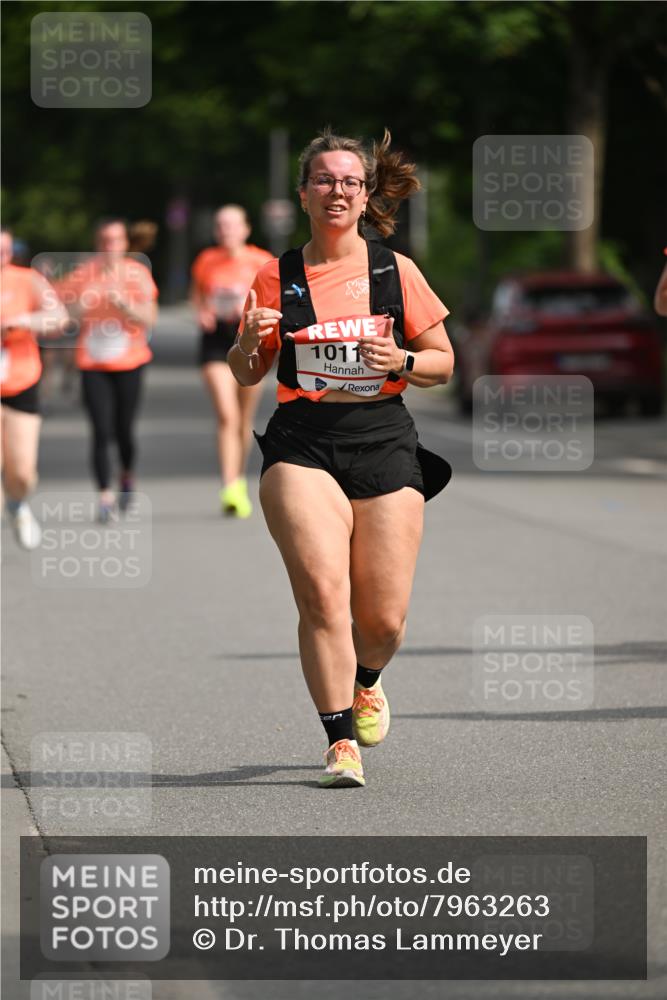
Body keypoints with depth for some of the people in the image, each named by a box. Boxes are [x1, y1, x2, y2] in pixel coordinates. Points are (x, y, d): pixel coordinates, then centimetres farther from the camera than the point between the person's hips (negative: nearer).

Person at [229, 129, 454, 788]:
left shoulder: (395, 271, 6)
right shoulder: (277, 277, 7)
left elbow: (443, 362, 12)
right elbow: (246, 375, 15)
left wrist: (401, 361, -9)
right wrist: (249, 342, -7)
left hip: (383, 441, 1)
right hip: (302, 443, -1)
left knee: (383, 619, -1)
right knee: (322, 592, -20)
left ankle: (365, 684, 34)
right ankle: (341, 741, -11)